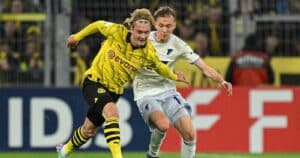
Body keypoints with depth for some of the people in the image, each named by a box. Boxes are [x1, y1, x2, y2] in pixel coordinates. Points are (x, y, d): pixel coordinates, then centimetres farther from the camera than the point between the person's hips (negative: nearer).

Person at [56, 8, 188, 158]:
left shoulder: (148, 53, -16)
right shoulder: (117, 32, -21)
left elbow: (159, 66, 8)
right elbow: (98, 25, -1)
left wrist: (174, 77, 5)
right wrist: (77, 36, 9)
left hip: (114, 90, 4)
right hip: (94, 81, -4)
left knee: (89, 130, 17)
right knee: (112, 111, -33)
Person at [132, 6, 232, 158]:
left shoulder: (178, 45, -4)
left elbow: (204, 67, -5)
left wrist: (222, 81, -21)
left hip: (168, 91, 3)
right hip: (146, 93, -3)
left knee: (189, 134, -10)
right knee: (163, 124, -31)